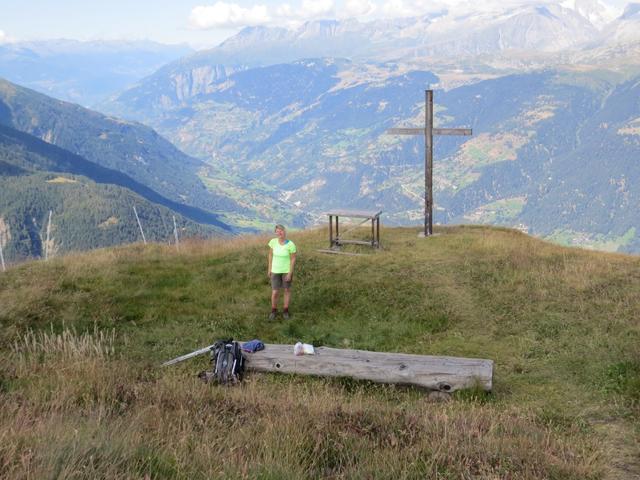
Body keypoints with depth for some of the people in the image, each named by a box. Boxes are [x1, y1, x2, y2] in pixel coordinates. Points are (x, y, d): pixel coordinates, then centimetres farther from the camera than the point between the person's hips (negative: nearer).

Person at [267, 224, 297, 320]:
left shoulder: (291, 245, -21)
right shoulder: (273, 241, -14)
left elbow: (293, 259, -13)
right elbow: (270, 254, -1)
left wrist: (290, 273, -13)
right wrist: (269, 269, 2)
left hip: (287, 270, -1)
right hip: (276, 270, 2)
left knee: (287, 290, 14)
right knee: (275, 292, 5)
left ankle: (285, 310, 35)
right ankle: (274, 310, 31)